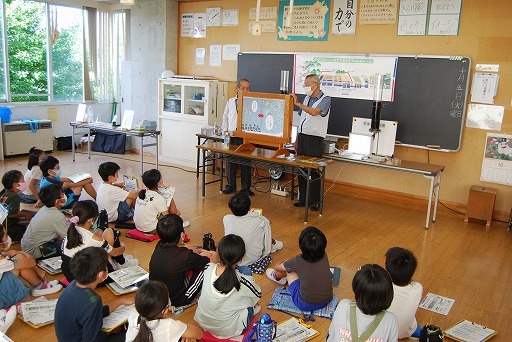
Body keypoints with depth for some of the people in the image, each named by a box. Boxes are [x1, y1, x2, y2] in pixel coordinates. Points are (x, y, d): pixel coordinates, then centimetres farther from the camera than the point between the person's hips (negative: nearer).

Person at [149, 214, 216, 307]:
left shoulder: (159, 247, -10)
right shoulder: (185, 256, -28)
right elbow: (212, 261, -10)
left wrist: (201, 251, 19)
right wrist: (215, 254, 12)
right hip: (176, 302, -6)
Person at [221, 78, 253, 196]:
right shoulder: (230, 101, 11)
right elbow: (225, 117, 17)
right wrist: (225, 130, 6)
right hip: (231, 136, 3)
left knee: (245, 162, 2)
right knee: (230, 161, 8)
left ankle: (246, 187, 13)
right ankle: (230, 185, 21)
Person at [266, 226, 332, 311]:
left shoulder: (297, 261, -22)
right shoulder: (324, 256, -12)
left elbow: (277, 267, -1)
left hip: (305, 305, -4)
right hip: (327, 301, 4)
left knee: (288, 269, 15)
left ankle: (277, 277, 47)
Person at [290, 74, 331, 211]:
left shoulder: (325, 99, -6)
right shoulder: (307, 99, 15)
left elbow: (315, 112, -26)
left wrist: (297, 103, -25)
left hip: (314, 139, -7)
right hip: (302, 136, 7)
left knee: (314, 171, -3)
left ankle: (315, 201, 8)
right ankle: (303, 198, 19)